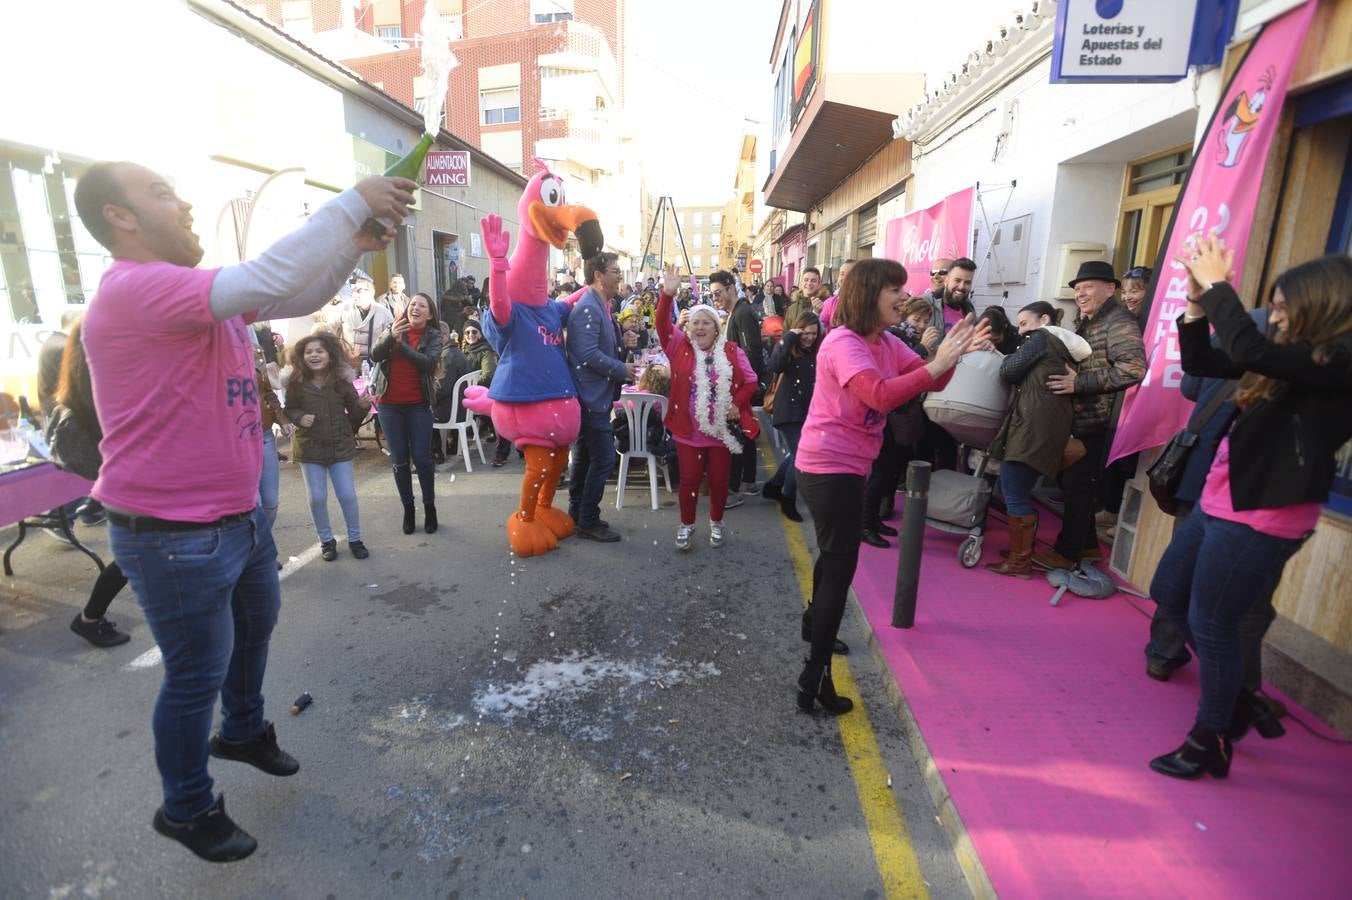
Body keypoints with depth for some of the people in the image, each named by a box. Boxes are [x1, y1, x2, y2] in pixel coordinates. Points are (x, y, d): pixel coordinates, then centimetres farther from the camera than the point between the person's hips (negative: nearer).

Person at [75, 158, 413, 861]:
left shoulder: (201, 289, 8)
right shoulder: (133, 289, -22)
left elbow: (297, 297, 10)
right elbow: (267, 280, -34)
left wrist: (355, 246, -7)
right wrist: (352, 203, -28)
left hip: (239, 515, 10)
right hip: (175, 536, -9)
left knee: (256, 625, 26)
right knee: (197, 676, 7)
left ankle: (244, 730, 51)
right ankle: (186, 809, 31)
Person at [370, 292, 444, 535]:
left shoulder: (433, 336, 1)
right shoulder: (393, 329, 7)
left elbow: (429, 362, -16)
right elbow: (374, 356, -5)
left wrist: (401, 343, -16)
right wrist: (390, 336, -19)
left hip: (419, 405, -2)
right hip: (390, 404, 2)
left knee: (421, 458, -1)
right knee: (399, 460, 7)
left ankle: (429, 507, 14)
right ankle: (407, 508, 19)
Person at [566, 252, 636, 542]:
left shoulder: (599, 306, 15)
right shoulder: (588, 308, -17)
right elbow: (588, 354, -24)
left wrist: (621, 369, 7)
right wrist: (622, 370, -15)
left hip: (594, 395, 11)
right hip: (592, 396, -11)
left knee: (585, 456, 16)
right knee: (603, 458, -6)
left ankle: (578, 513, 28)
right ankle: (588, 522, 5)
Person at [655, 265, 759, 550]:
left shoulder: (731, 351, 1)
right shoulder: (680, 345, 1)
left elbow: (751, 381, 4)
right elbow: (662, 324, -13)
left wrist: (737, 403, -10)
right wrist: (668, 294, -26)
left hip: (722, 429, 1)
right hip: (688, 429, 0)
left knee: (719, 479, 11)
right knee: (689, 478, 7)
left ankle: (716, 523, 32)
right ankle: (686, 524, 26)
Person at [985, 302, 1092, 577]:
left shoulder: (1042, 337, 1)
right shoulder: (1063, 346, 27)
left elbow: (1009, 371, -4)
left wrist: (1007, 359, 14)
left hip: (1034, 424, -9)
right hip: (1046, 424, 10)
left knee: (1014, 495, -6)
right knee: (1017, 491, 15)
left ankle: (1020, 561, -1)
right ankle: (1024, 549, 21)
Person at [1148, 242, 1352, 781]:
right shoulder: (1294, 358, 9)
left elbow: (1248, 349, -32)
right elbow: (1200, 364, 14)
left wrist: (1219, 285, -18)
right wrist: (1198, 303, 1)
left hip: (1259, 519, -10)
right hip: (1221, 504, 10)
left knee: (1211, 626, 2)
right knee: (1168, 593, 19)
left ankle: (1211, 744, 22)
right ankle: (1229, 703, 37)